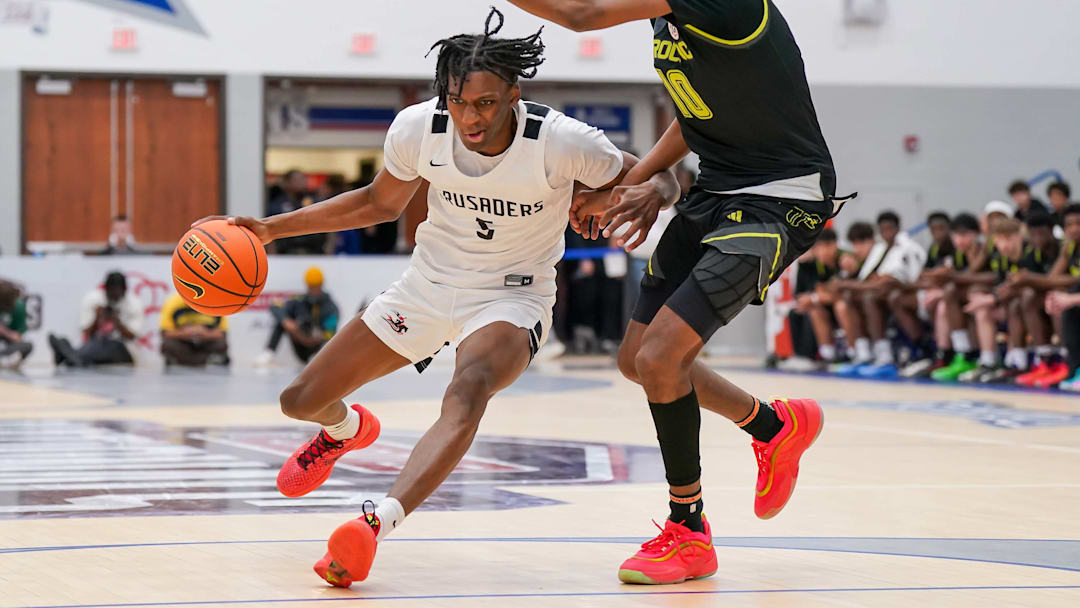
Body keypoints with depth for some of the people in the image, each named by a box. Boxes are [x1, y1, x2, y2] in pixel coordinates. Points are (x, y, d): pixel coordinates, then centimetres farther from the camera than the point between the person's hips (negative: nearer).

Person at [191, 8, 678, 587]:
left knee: (469, 388, -39)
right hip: (429, 284, 4)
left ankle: (376, 522, -51)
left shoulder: (560, 141, -25)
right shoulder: (417, 127, -15)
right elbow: (382, 201, 6)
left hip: (511, 297, -4)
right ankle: (347, 429, 46)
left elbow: (657, 178, -9)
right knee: (301, 401, 7)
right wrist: (273, 227, 0)